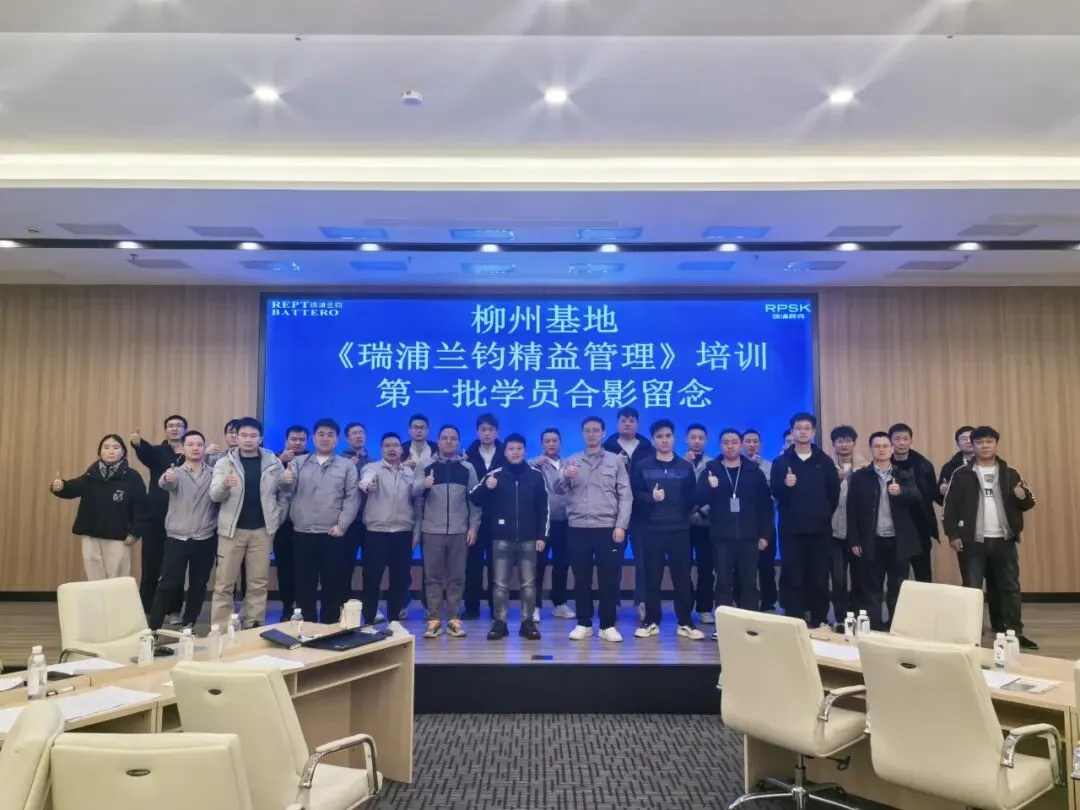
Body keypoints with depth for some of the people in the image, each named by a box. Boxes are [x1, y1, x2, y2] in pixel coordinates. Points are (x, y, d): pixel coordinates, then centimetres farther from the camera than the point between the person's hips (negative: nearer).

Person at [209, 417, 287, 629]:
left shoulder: (273, 462, 2)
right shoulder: (224, 463, -1)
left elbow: (283, 492, 11)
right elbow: (214, 495, -10)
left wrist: (277, 517, 2)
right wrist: (224, 485, -30)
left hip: (262, 530, 1)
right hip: (232, 529, -1)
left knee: (259, 582, 8)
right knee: (224, 583, 3)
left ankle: (254, 626, 19)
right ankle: (219, 628, 11)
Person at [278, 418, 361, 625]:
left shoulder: (347, 465, 6)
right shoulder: (299, 462, 9)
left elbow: (352, 498, 0)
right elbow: (288, 492, -2)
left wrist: (341, 525, -9)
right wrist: (285, 482, -25)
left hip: (333, 534, -1)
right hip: (303, 532, 1)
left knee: (332, 582, 4)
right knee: (304, 582, 7)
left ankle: (330, 626, 16)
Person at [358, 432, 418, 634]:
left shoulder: (410, 472, 10)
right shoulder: (372, 467, -1)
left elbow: (416, 503, 12)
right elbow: (366, 478, -27)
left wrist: (416, 532, 6)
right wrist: (366, 483, -52)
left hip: (403, 533, 3)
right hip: (376, 532, -3)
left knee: (400, 579, 7)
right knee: (372, 579, 1)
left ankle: (394, 619, 20)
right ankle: (369, 621, 13)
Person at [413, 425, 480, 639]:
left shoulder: (467, 468, 5)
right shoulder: (427, 466, 4)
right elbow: (414, 490, -9)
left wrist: (473, 526, -1)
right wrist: (423, 484, -31)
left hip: (459, 531, 0)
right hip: (432, 530, 0)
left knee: (456, 577, 5)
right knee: (433, 577, 4)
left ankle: (454, 619, 13)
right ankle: (434, 620, 10)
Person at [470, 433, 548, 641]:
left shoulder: (536, 475, 3)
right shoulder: (494, 475, 2)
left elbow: (543, 508, 4)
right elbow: (474, 499, -1)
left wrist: (542, 535, 0)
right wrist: (485, 487, -21)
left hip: (528, 538, 0)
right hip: (502, 538, 0)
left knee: (528, 583, 7)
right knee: (500, 583, 4)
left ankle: (527, 622, 16)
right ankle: (499, 623, 13)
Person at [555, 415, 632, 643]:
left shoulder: (616, 461, 6)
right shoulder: (572, 461, 10)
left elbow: (625, 495, 2)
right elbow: (558, 490, 1)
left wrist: (621, 525, -8)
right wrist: (565, 477, -20)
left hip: (607, 527, -1)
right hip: (577, 528, 1)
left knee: (608, 579, 1)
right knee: (581, 578, 6)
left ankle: (607, 625, 11)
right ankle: (584, 624, 17)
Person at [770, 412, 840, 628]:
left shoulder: (824, 461, 7)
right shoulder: (781, 461, 4)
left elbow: (834, 492, 8)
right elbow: (775, 492, -5)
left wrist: (824, 514, 4)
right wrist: (785, 485, -23)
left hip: (820, 528, 1)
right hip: (791, 529, -1)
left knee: (820, 579, 4)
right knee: (793, 579, 0)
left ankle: (820, 622, 16)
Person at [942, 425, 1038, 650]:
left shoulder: (1010, 474, 7)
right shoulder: (962, 474, -1)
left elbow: (1029, 502, 9)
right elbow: (950, 506, -3)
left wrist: (1024, 497, -15)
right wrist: (952, 534, -10)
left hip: (1004, 540, 3)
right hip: (973, 541, -2)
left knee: (1010, 587, 9)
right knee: (972, 588, 4)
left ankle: (1015, 632, 20)